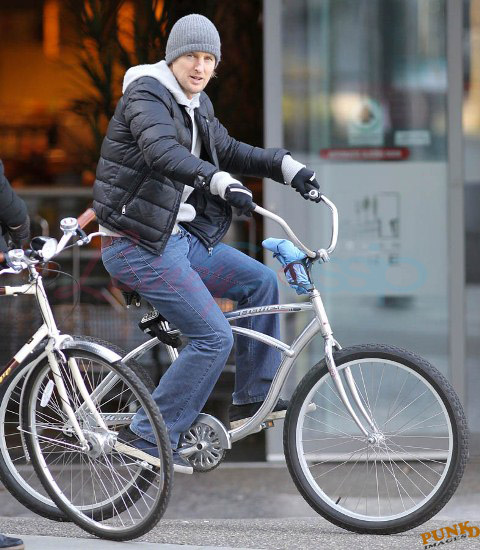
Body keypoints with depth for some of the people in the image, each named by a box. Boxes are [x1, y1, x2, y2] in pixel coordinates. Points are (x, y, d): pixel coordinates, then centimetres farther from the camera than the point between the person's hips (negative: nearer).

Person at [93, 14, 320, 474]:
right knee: (214, 337, -15)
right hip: (139, 246, -9)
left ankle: (253, 400, 17)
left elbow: (227, 151, 25)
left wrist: (286, 167, 10)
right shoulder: (147, 95, -15)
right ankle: (146, 436, -9)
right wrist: (221, 183, -48)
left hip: (179, 238, 9)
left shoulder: (196, 105, 13)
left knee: (259, 281, 11)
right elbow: (161, 151, -34)